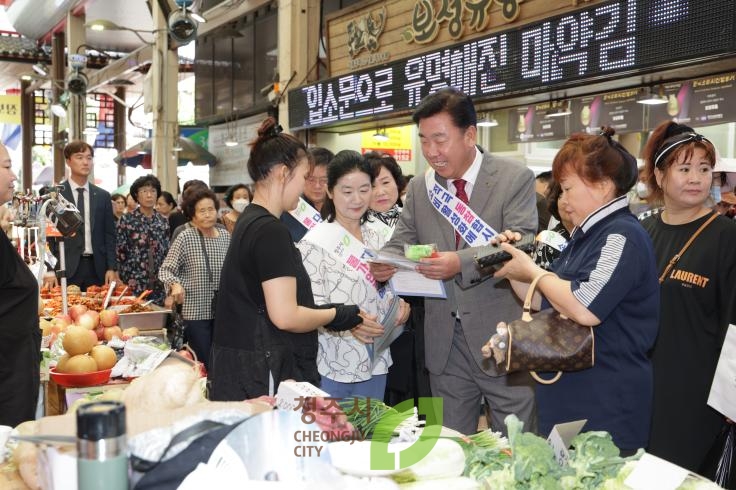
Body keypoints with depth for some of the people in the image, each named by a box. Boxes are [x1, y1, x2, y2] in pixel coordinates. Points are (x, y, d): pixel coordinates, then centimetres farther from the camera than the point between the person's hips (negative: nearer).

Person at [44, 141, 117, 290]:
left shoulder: (103, 196, 10)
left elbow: (109, 234, 10)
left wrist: (111, 268, 1)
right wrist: (49, 270, -7)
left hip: (97, 267, 2)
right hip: (66, 267, -2)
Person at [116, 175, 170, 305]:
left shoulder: (163, 222, 8)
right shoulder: (126, 220, -2)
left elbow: (167, 254, 11)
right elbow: (119, 253, -2)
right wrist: (119, 280, -6)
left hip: (158, 286, 3)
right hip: (133, 284, -3)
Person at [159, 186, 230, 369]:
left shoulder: (226, 237, 5)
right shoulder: (185, 238, -9)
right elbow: (165, 270, -8)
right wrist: (175, 284, -26)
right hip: (196, 311, -4)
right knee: (203, 364, -1)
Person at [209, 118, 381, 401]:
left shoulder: (249, 222, 13)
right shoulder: (270, 231, -17)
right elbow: (285, 316, -23)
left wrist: (347, 323, 11)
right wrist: (336, 315, -6)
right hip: (263, 376, -10)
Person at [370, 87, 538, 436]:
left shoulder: (515, 178, -6)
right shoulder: (419, 188, 7)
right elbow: (402, 244, 7)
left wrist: (462, 262, -31)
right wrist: (384, 263, -17)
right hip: (445, 342, 4)